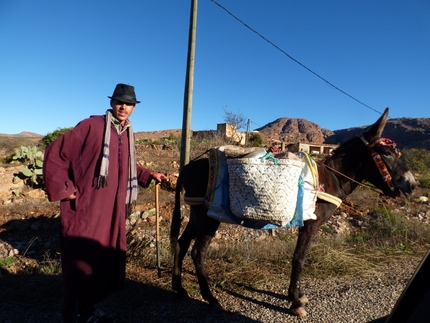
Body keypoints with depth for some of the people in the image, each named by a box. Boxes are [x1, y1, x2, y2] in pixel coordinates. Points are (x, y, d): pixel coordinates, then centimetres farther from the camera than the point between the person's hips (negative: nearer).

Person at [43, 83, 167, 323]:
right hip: (85, 208, -7)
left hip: (113, 210, 7)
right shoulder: (92, 126, -9)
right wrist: (63, 190, -11)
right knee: (81, 262, 5)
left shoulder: (128, 135, 11)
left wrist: (150, 175, 13)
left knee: (107, 260, 17)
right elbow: (55, 154, -9)